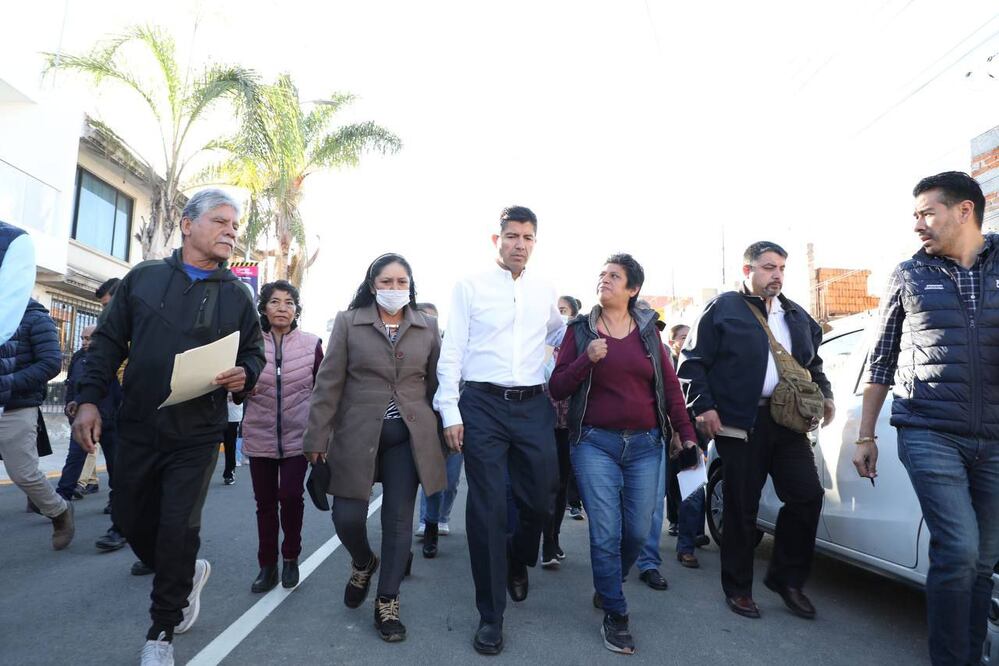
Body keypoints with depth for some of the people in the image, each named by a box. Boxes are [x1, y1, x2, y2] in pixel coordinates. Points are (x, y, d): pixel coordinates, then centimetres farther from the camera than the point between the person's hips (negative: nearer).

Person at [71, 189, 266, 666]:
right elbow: (108, 342, 6)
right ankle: (186, 573, 42)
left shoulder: (236, 294, 1)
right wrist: (89, 399, -2)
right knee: (130, 516, 13)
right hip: (137, 428, 3)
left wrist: (243, 375, -17)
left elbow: (253, 353, 5)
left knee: (178, 528, -1)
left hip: (197, 434, -2)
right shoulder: (143, 277, 4)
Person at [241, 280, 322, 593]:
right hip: (260, 437, 2)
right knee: (265, 502, 8)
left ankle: (291, 557, 16)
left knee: (291, 496, -10)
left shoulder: (311, 344, 0)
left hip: (297, 436, -1)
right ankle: (267, 566, 24)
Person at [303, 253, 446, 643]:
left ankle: (387, 603, 22)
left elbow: (435, 385, 9)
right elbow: (329, 383, -1)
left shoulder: (428, 327, 5)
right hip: (357, 434, -1)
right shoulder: (348, 322, 1)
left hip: (409, 436, 1)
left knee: (399, 519, 5)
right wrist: (318, 437, -3)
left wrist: (441, 435, 9)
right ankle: (363, 563, 36)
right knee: (347, 516, 1)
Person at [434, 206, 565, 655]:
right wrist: (450, 413, -7)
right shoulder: (470, 287, 0)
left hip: (533, 405, 3)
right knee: (487, 508, 1)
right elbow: (452, 352, -2)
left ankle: (517, 561, 44)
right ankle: (491, 614, 16)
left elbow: (561, 337, 28)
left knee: (539, 500, 10)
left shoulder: (546, 292, 10)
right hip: (483, 404, -3)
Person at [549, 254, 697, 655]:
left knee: (638, 531, 8)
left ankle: (606, 588, 36)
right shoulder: (580, 330, 2)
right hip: (596, 444, -2)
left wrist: (687, 435, 2)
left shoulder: (648, 331, 7)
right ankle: (615, 616, 17)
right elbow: (556, 389, -2)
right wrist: (587, 359, -17)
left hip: (645, 445, 3)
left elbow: (670, 386, 8)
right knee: (606, 533, -3)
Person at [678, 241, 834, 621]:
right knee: (742, 508, 3)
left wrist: (824, 394, 12)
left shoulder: (797, 316, 18)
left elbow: (813, 363, 29)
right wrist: (703, 407, -12)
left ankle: (786, 577, 21)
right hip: (740, 424, -5)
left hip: (788, 422, 6)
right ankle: (737, 588, 20)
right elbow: (691, 361, -5)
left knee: (807, 496, 0)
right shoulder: (723, 309, -1)